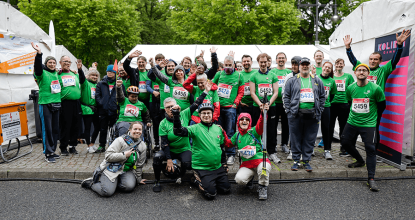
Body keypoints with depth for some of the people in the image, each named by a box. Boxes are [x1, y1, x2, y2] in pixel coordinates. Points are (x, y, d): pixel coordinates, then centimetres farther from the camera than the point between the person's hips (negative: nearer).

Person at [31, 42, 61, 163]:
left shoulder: (56, 74, 18)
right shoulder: (42, 73, -1)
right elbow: (38, 67, -24)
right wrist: (39, 53, -35)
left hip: (56, 104, 6)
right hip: (45, 104, -6)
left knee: (55, 129, 10)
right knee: (47, 129, -6)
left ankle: (52, 151, 20)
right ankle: (47, 154, 0)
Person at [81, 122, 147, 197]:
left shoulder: (142, 146, 5)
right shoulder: (120, 140, -10)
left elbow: (139, 165, 15)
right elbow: (108, 156, -16)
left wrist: (138, 179, 19)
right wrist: (124, 155, -19)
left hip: (126, 171, 5)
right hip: (112, 168, -4)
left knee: (129, 187, -26)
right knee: (107, 192, -22)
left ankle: (114, 183, 5)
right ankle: (91, 183, 9)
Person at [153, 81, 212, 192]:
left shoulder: (184, 115, -5)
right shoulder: (163, 123, -7)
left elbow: (196, 104, -3)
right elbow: (164, 143, -10)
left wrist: (206, 91, -7)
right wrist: (169, 160, -18)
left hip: (184, 149, 0)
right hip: (170, 150, 0)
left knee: (187, 164, -29)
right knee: (157, 157, -27)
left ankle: (180, 175, 9)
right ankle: (157, 182, -3)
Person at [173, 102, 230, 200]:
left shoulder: (218, 129, 7)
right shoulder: (195, 128, -9)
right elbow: (179, 131, -25)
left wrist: (224, 164, 17)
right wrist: (176, 115, -36)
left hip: (218, 167, 5)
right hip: (201, 168, -5)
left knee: (226, 189, 7)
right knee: (210, 194, -9)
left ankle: (210, 182, 31)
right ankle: (198, 180, 18)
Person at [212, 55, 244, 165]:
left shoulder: (239, 76, 6)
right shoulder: (219, 74, 10)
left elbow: (241, 92, 6)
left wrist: (235, 103, -3)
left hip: (230, 107, -2)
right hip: (218, 107, 2)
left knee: (230, 132, -1)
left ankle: (231, 155, 8)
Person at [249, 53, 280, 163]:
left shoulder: (273, 75, 10)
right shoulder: (254, 76, 5)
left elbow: (275, 92, 4)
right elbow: (252, 93, -1)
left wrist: (269, 103, -11)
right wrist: (260, 104, -14)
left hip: (271, 107, 2)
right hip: (257, 107, -1)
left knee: (271, 130, 4)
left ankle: (272, 152, 14)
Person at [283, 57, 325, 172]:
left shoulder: (317, 81, 13)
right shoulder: (292, 81, 7)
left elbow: (322, 97, 15)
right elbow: (286, 96, 4)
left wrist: (319, 111, 6)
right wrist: (289, 111, -4)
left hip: (312, 115, 2)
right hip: (296, 115, -2)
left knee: (310, 140, 7)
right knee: (295, 139, 4)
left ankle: (306, 161, 18)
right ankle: (296, 161, 16)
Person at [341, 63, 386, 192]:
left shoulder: (375, 89, -9)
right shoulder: (350, 88, 2)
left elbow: (382, 105, 4)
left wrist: (373, 116, 12)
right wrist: (355, 114, 15)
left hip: (368, 125, -4)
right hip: (352, 122, 5)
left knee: (370, 149, -8)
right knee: (345, 143, 10)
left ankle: (371, 179, -2)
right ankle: (360, 161, 36)